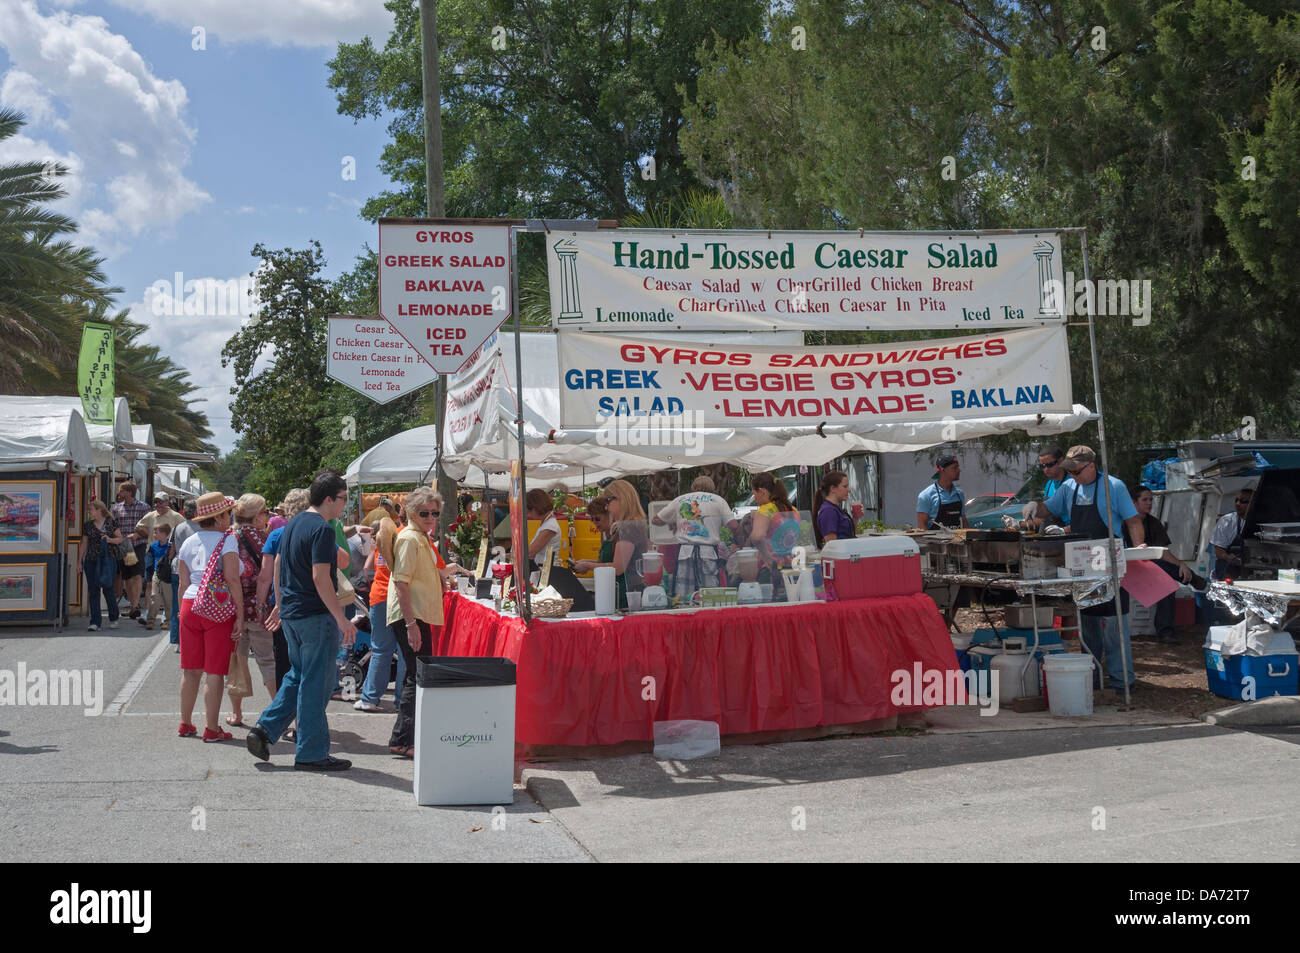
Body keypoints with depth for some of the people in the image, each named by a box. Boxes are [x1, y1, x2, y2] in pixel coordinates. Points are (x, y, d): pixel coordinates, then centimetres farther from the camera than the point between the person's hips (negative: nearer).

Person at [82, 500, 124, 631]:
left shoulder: (111, 523, 1)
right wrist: (80, 561, 12)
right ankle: (95, 622, 2)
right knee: (93, 591, -1)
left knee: (107, 588, -3)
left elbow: (120, 538, 8)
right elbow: (84, 544, 15)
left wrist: (110, 539, -12)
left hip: (107, 560, -3)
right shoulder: (88, 525, 10)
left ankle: (113, 618, 19)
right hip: (91, 561, 3)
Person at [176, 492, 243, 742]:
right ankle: (212, 729, 4)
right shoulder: (227, 540, -6)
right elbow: (232, 579, -12)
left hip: (190, 605, 6)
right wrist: (240, 615, -11)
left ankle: (185, 724, 22)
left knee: (190, 670, 14)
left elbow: (184, 583, 13)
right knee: (214, 672, 0)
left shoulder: (188, 543, 12)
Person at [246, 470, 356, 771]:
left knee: (297, 676, 21)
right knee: (315, 684, -1)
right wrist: (342, 620, -21)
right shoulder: (322, 529, -17)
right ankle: (311, 754, 6)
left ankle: (265, 729, 12)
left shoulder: (293, 524, 12)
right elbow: (320, 578, -22)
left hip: (291, 613, 9)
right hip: (316, 616, -9)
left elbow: (278, 564, 19)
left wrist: (280, 603, 27)